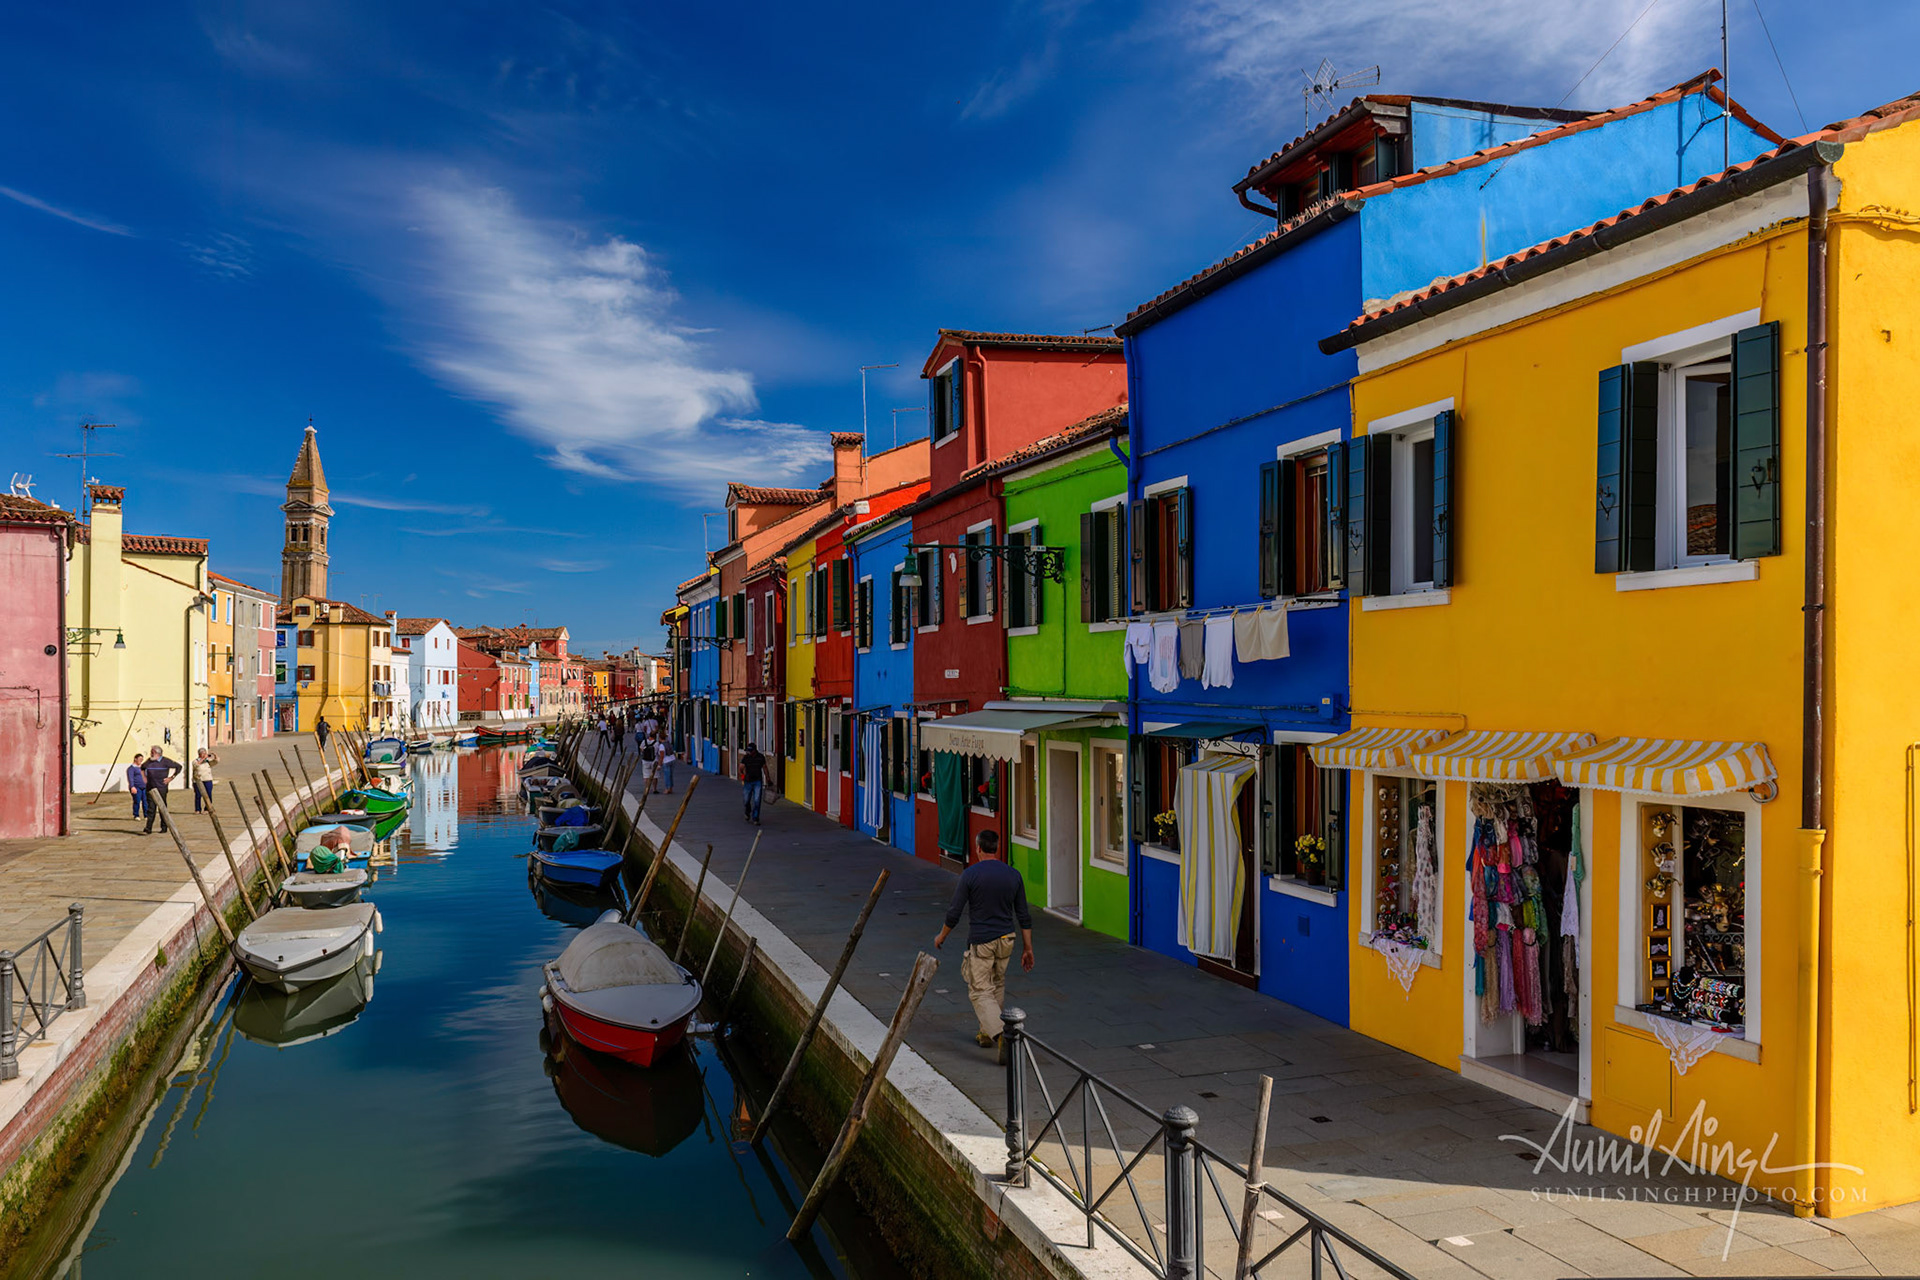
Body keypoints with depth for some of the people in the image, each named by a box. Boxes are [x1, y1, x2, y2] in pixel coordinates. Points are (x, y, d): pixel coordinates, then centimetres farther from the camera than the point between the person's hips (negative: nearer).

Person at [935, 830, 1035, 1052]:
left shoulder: (970, 874, -11)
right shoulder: (1013, 875, 1)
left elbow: (954, 913, -8)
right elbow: (1024, 916, 4)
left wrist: (941, 936, 8)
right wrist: (1028, 948, 10)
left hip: (980, 942, -5)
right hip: (1006, 941, 5)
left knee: (980, 992, -1)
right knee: (997, 986, 21)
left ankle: (1000, 1034, -21)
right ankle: (986, 1033, 29)